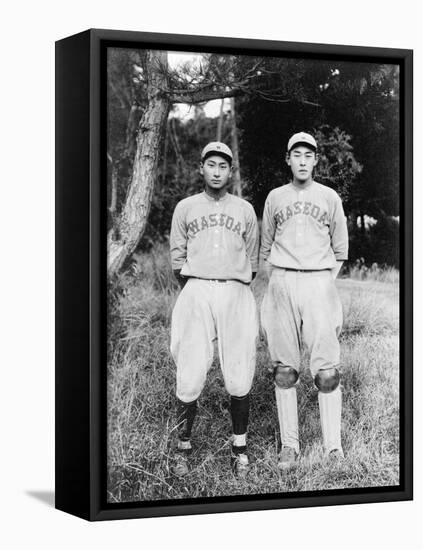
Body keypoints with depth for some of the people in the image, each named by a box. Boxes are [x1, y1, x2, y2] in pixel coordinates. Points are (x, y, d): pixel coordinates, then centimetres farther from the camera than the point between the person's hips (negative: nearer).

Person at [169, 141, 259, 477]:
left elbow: (252, 263, 17)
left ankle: (240, 448, 10)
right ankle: (183, 448, 6)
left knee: (239, 377, -3)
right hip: (196, 292, 0)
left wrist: (235, 294, 11)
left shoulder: (245, 210, 14)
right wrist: (195, 294, 9)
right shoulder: (185, 208, 13)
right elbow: (177, 259, 13)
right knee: (189, 377, -6)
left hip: (236, 292, 1)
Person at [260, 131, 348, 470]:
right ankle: (289, 444, 6)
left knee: (327, 369, -7)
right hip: (282, 283, 1)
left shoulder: (329, 197, 9)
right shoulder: (275, 198, 12)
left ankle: (333, 446, -1)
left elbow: (340, 250, 14)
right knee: (284, 369, 0)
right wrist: (277, 281, 9)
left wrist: (328, 283, 5)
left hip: (319, 282, -1)